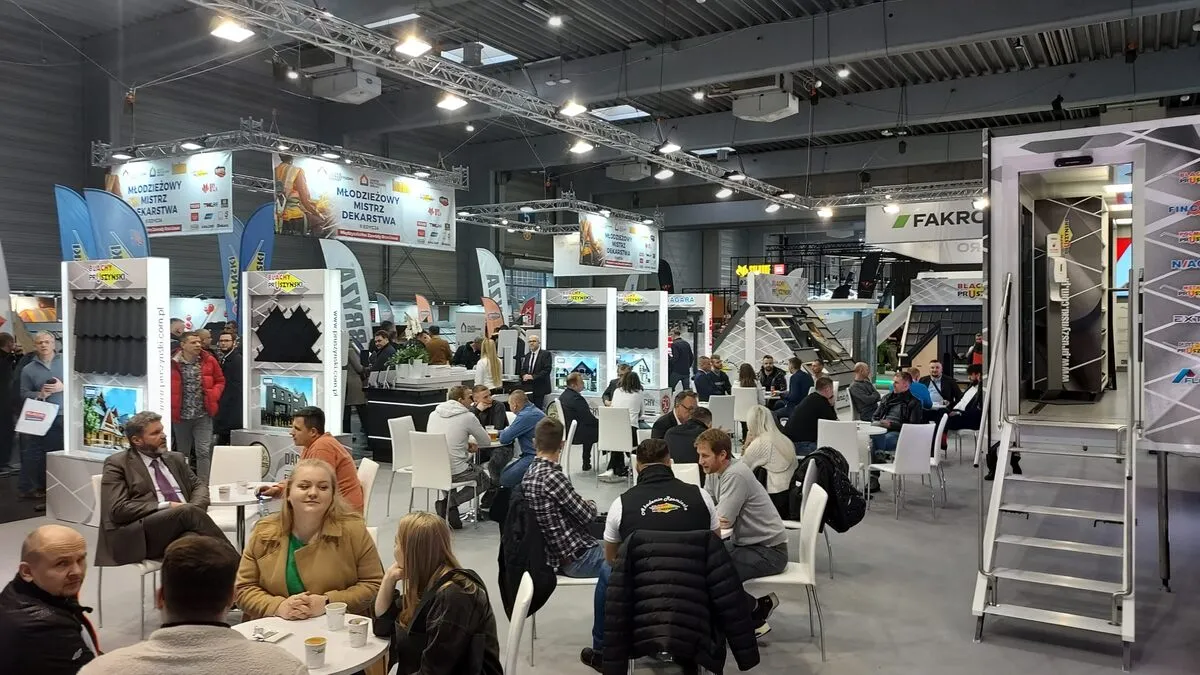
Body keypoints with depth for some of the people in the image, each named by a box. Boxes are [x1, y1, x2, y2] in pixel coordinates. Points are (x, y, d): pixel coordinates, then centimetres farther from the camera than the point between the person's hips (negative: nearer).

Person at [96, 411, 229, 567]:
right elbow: (118, 509, -4)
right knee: (187, 511, -34)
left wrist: (195, 509, -3)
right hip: (142, 535, -4)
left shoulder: (175, 458, 25)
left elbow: (198, 484, 21)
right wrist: (166, 506, -10)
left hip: (183, 527, 4)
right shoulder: (118, 464, 7)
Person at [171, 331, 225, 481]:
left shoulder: (209, 361, -1)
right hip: (181, 416, 0)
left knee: (203, 451, -6)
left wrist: (213, 395, -6)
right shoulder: (173, 363, -6)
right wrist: (172, 407, -5)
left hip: (203, 416, 0)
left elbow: (220, 381, 10)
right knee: (183, 453, 14)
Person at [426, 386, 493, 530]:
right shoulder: (468, 417, -9)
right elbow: (486, 441, 3)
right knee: (485, 480, 20)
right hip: (455, 472, -6)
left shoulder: (434, 414, 7)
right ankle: (449, 503, 0)